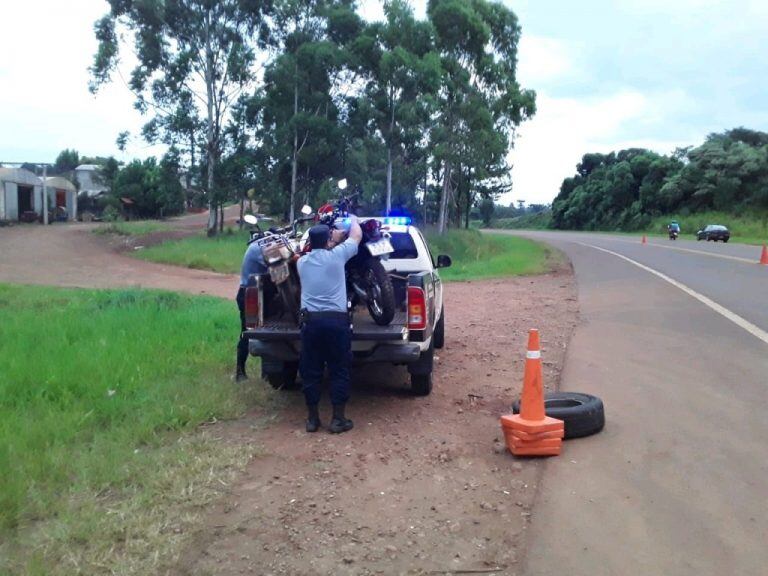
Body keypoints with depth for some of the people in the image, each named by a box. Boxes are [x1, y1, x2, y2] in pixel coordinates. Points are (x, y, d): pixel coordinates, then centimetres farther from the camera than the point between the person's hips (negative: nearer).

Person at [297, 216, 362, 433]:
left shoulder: (302, 262, 11)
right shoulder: (337, 255, -1)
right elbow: (357, 235, 15)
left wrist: (333, 239, 42)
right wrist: (352, 220, 34)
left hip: (310, 320, 4)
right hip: (336, 320, -3)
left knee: (310, 371, 10)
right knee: (339, 371, 6)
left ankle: (312, 419, 17)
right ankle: (338, 419, 9)